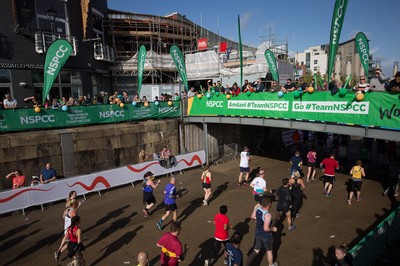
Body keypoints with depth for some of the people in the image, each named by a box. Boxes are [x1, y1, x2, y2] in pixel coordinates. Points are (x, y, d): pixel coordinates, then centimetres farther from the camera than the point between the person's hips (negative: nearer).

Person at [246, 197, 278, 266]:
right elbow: (266, 228, -31)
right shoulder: (268, 215, -31)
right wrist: (273, 229, -14)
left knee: (256, 250, 19)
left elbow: (252, 217, 7)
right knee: (269, 251, 22)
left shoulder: (257, 208, -10)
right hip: (266, 236, -5)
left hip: (257, 234, 5)